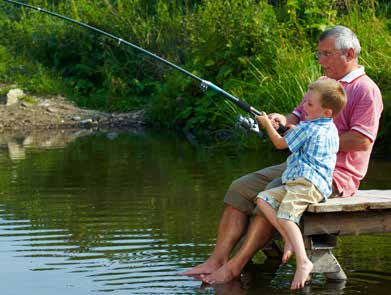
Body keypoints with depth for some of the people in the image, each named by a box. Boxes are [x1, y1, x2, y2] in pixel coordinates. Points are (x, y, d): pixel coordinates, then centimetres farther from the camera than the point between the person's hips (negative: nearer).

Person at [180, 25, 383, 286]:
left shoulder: (366, 90, -7)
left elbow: (361, 140, -18)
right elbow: (299, 116, 25)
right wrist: (284, 120, 0)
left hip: (335, 174, -9)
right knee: (241, 188, -8)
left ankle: (235, 266, -28)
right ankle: (217, 260, -16)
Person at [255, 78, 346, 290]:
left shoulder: (306, 128, -6)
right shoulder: (331, 129, 20)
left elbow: (280, 144, 8)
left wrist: (267, 124, 23)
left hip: (307, 183, -10)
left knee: (285, 215, -28)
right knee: (263, 199, 4)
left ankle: (303, 262, -42)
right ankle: (290, 240, -9)